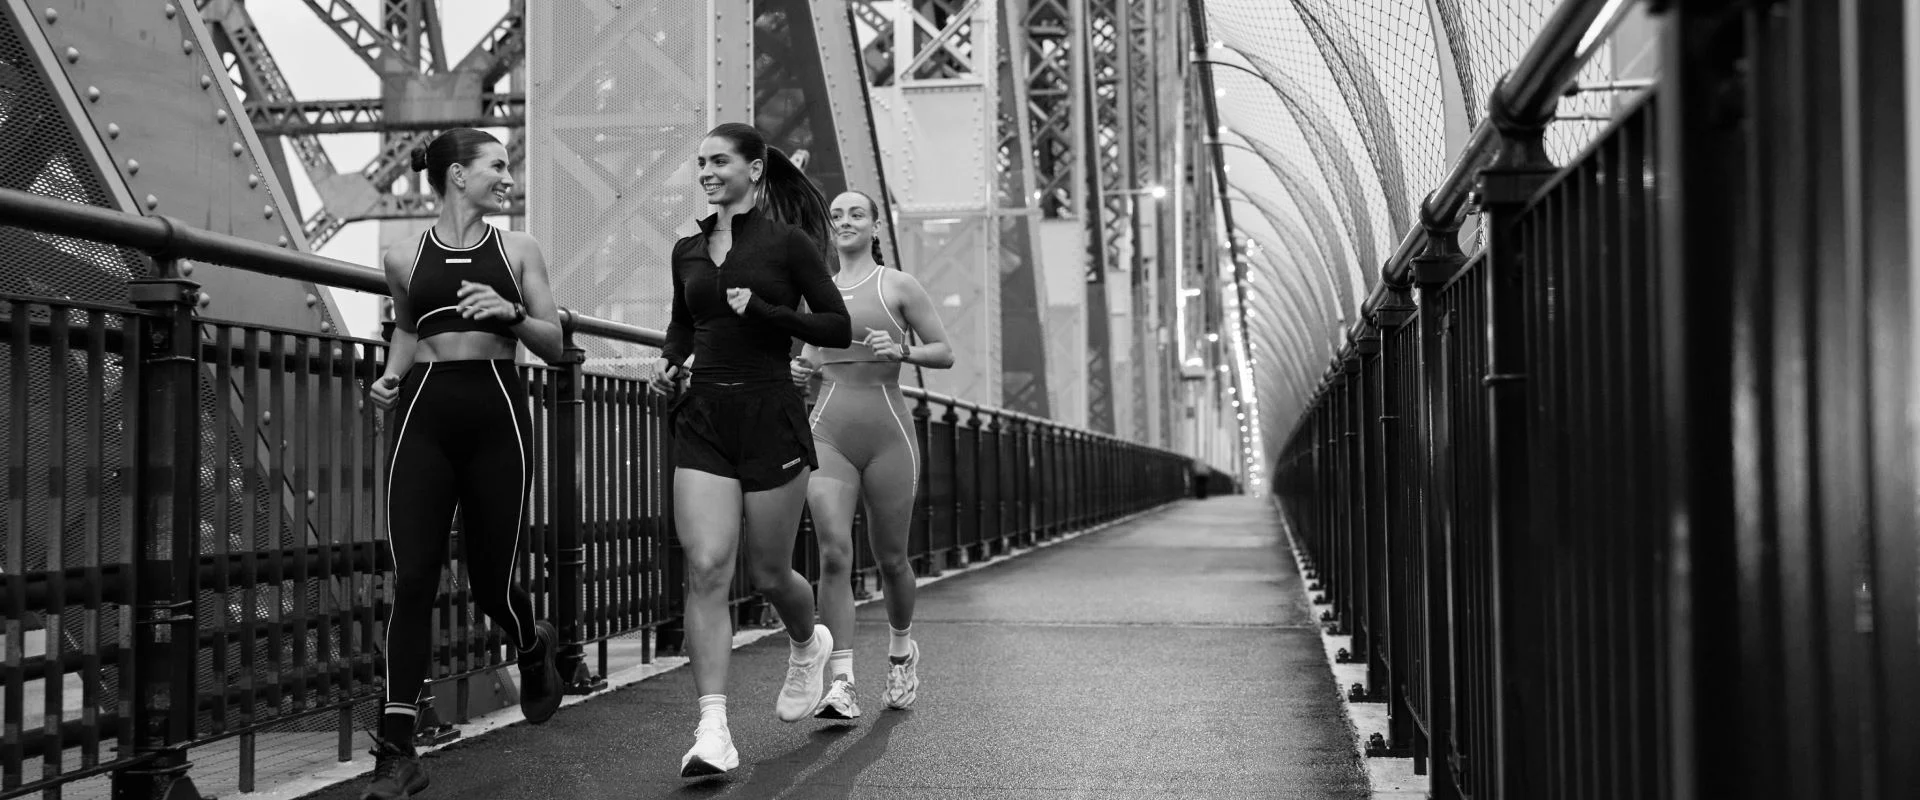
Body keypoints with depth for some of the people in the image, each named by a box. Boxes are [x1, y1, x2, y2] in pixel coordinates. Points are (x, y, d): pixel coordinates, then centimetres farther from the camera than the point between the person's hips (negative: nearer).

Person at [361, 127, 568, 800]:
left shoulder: (516, 250, 7)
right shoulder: (404, 258, 8)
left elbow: (554, 344, 8)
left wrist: (512, 314, -11)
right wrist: (391, 375, 7)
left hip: (496, 415, 0)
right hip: (424, 417, 0)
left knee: (492, 581, 4)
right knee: (411, 581, -9)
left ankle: (533, 646, 42)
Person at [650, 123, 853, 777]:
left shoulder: (787, 242, -2)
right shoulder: (687, 250, 12)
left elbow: (838, 329, -4)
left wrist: (763, 311, -15)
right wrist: (672, 366, 6)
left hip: (770, 416, -3)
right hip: (702, 420, 3)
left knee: (768, 574, 7)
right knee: (706, 569, -10)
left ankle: (807, 644, 42)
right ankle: (713, 731, -10)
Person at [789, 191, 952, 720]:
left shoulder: (899, 286, 3)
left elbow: (945, 353, 3)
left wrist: (901, 351, -15)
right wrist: (799, 370, 5)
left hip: (888, 436, -2)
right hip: (828, 434, 2)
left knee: (890, 557, 8)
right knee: (834, 554, -13)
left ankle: (901, 649, 37)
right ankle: (842, 685, -14)